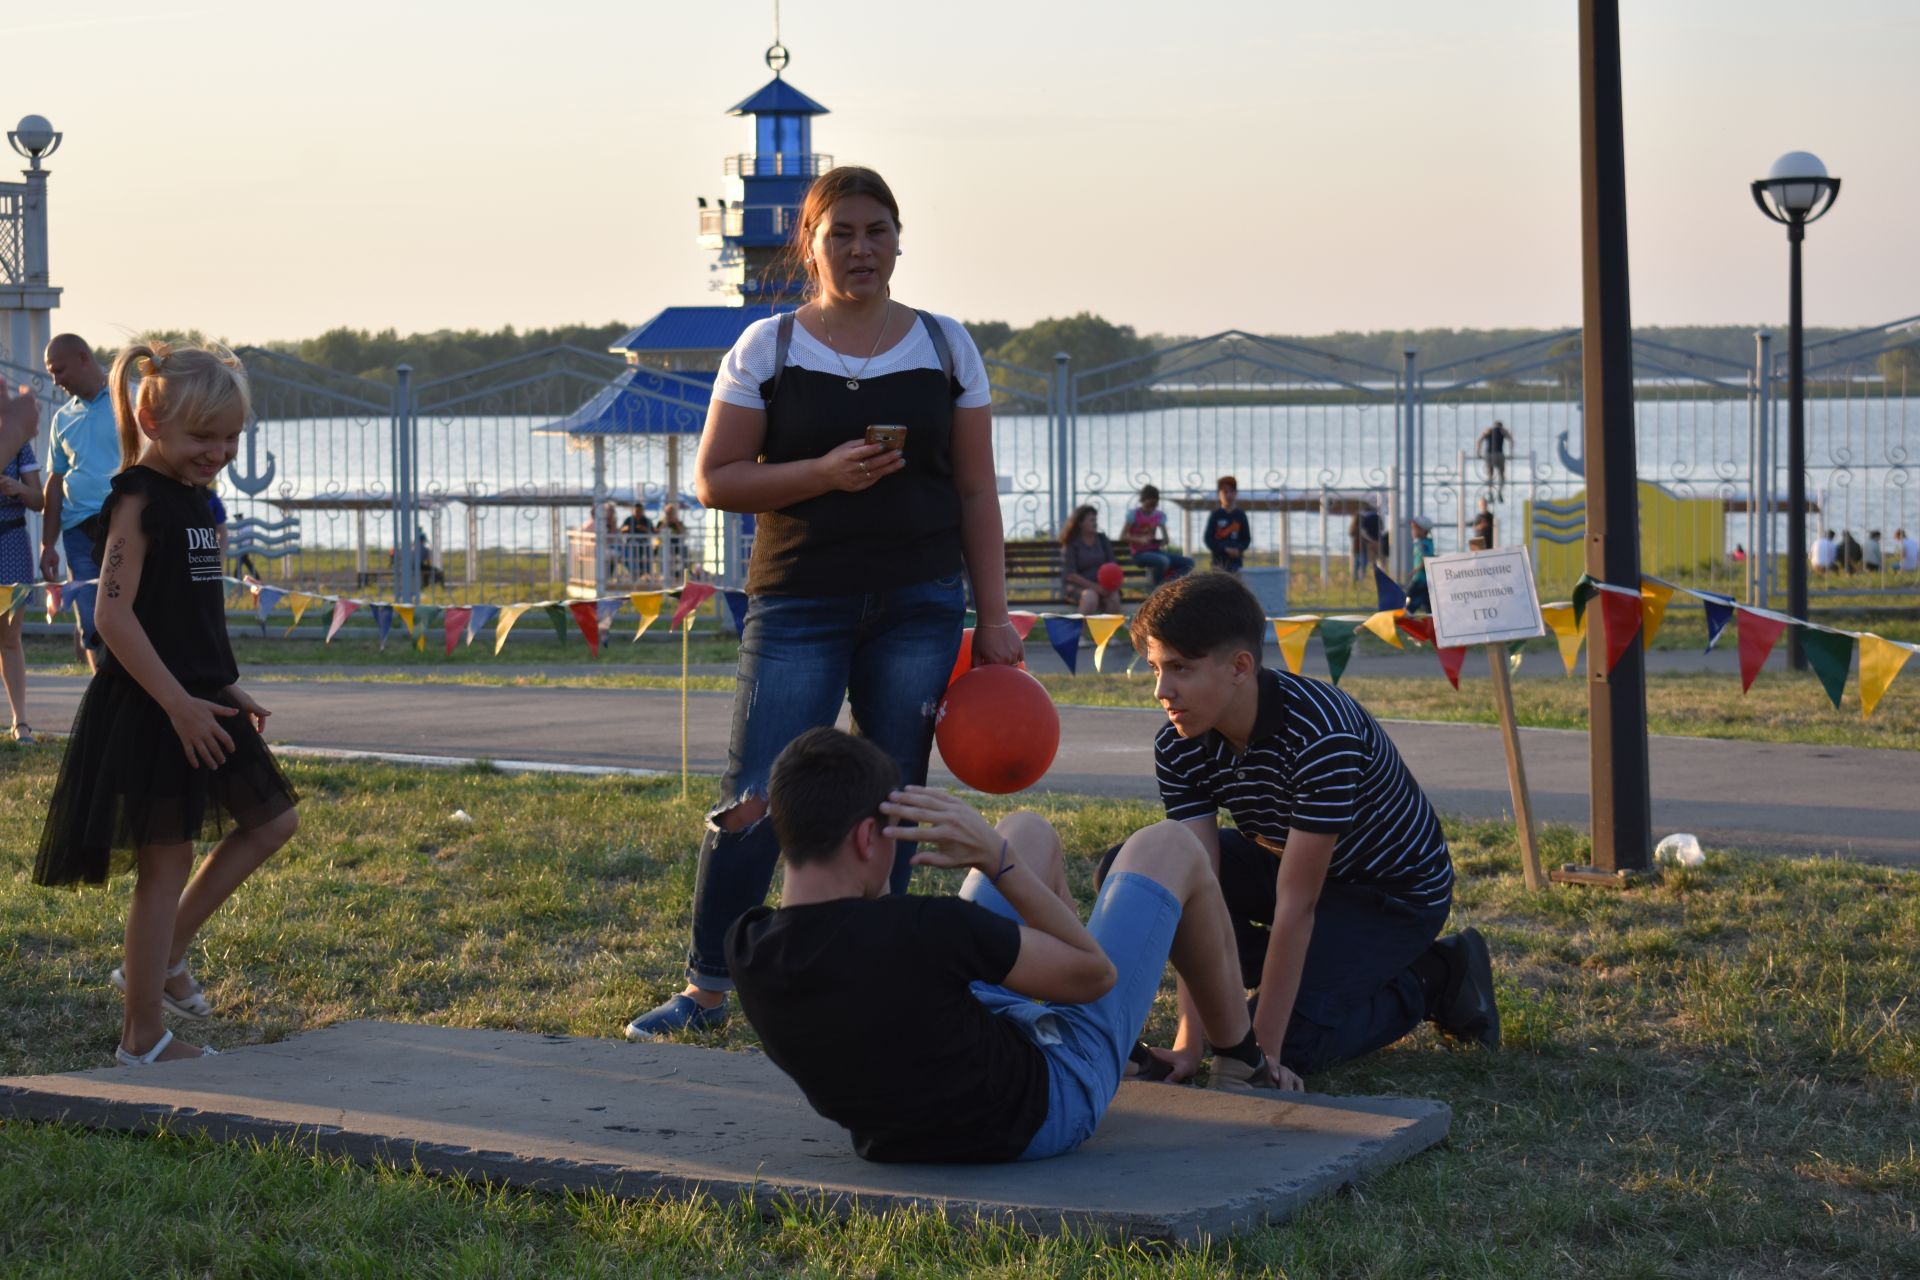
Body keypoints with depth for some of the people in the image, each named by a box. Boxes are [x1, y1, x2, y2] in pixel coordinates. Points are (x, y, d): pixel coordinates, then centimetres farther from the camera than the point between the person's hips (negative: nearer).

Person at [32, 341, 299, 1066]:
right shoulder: (138, 498, -14)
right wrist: (178, 704, -22)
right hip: (149, 708, -9)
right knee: (167, 861, -4)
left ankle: (162, 959, 20)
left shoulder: (192, 497, 13)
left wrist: (226, 691, 18)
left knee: (271, 820, 13)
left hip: (198, 700, 9)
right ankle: (142, 1038, 6)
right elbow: (114, 612, -21)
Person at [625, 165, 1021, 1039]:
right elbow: (714, 478, -1)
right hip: (799, 605, -2)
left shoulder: (946, 347, 8)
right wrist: (822, 474, -16)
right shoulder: (767, 348, 2)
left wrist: (992, 617, 2)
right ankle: (705, 989, 7)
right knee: (753, 801, -6)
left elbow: (976, 492, 8)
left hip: (919, 606, 2)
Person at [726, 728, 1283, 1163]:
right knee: (1169, 846, 10)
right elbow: (1094, 973, -24)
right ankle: (1241, 1062, 36)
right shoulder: (921, 928, -42)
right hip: (1051, 1102, -6)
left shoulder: (746, 948, -22)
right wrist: (995, 858, -24)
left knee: (1030, 832, 22)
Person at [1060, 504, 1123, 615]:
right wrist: (1094, 587, -21)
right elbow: (1070, 575, -11)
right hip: (1077, 586, -4)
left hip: (1101, 585, 4)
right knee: (1090, 596, -37)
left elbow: (1112, 564, 6)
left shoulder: (1102, 540, 9)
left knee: (1114, 597, -29)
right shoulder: (1071, 544, -4)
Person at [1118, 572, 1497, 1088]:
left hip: (1396, 891, -7)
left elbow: (1295, 906, -35)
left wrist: (1263, 1051, -33)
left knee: (1292, 1041, -27)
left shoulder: (1321, 734, -37)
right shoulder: (1178, 748, -17)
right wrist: (1189, 1044, -30)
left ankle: (1430, 979, 1)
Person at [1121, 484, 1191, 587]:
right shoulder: (1133, 514, -6)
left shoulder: (1160, 515, 7)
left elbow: (1165, 538, 7)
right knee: (1163, 560, -37)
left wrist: (1163, 542, -18)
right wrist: (1139, 539, -24)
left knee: (1188, 563, -11)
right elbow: (1123, 535, -8)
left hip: (1155, 551, 6)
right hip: (1140, 554, -6)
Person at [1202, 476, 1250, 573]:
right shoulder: (1215, 515, 2)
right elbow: (1208, 539, -1)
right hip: (1219, 560, -2)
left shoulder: (1240, 515, 7)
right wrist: (1225, 549, -12)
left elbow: (1247, 538, 10)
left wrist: (1238, 549, -10)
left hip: (1235, 561, 2)